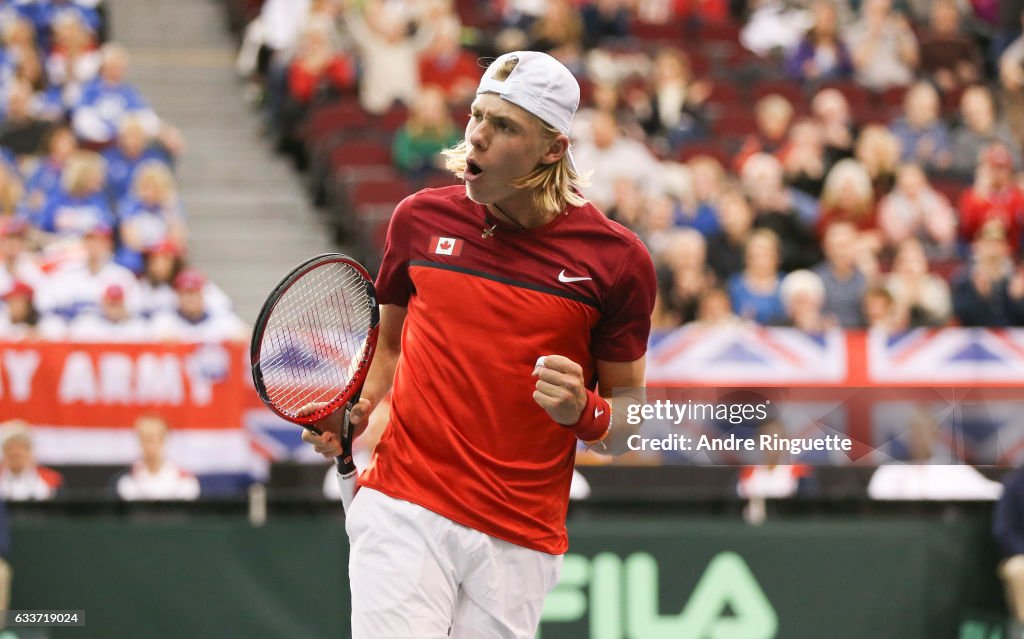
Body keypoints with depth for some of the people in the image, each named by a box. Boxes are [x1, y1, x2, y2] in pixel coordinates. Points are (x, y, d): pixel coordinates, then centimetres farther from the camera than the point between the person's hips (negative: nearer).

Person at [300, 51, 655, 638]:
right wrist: (358, 406, 4)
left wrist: (586, 413, -17)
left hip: (520, 543, 0)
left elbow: (630, 422, 5)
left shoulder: (617, 259, -3)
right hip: (404, 511, 0)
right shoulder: (421, 219, 5)